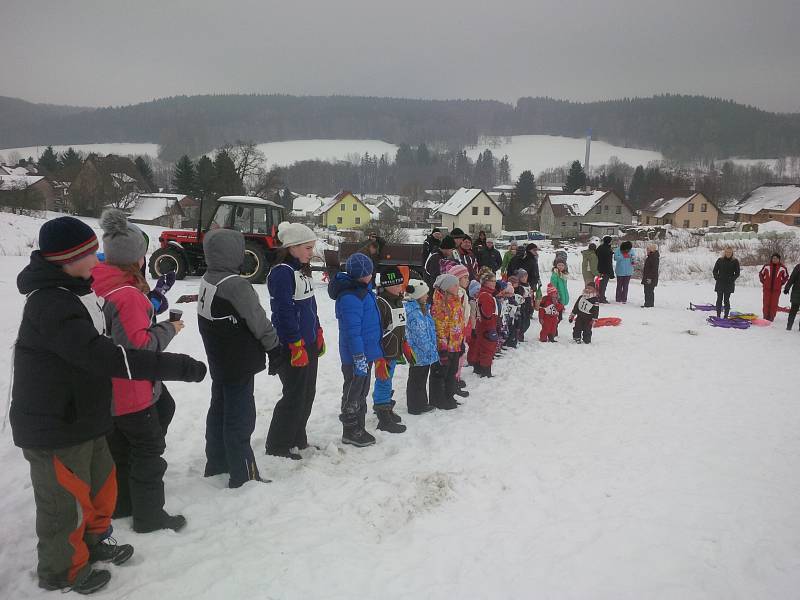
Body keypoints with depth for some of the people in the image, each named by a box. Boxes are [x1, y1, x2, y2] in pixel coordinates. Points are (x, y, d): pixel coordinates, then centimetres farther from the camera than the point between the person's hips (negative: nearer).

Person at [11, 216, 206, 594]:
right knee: (68, 502, 9)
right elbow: (106, 358, -37)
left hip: (79, 417, 10)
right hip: (55, 428, -10)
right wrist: (179, 366, -38)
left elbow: (93, 348, 18)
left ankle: (92, 542, 46)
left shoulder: (69, 291, 7)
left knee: (100, 483, 24)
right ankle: (61, 572, 32)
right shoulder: (51, 305, -28)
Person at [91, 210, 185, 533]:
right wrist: (168, 329, -13)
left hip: (106, 389, 9)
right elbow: (138, 345, -26)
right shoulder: (128, 295, -25)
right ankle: (149, 515, 18)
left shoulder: (96, 285, 2)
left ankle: (120, 503, 39)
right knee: (149, 450, 7)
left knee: (119, 448, 23)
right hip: (132, 391, -8)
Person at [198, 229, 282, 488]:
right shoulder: (236, 284, -24)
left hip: (218, 361, 9)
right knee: (239, 417, 0)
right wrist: (275, 349, -4)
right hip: (240, 363, -9)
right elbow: (259, 322, -18)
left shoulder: (207, 280, 3)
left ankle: (216, 464, 34)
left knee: (219, 409, 19)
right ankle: (243, 475, 10)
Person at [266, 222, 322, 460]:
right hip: (292, 348, -9)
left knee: (308, 394, 16)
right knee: (295, 396, -2)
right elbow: (285, 313, -21)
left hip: (309, 343, 9)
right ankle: (277, 446, 12)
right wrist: (296, 346, -21)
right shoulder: (281, 273, -17)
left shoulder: (302, 270, 12)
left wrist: (318, 334, 20)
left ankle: (298, 439, 30)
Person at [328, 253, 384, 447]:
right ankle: (350, 432, 20)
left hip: (367, 353, 10)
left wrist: (377, 354, 22)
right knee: (353, 393, 5)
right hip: (355, 357, -10)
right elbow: (352, 331, -25)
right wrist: (359, 358, -24)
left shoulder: (364, 290, 9)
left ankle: (359, 429, 33)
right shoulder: (350, 298, -23)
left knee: (361, 393, 20)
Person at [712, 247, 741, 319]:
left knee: (726, 300, 0)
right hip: (720, 284, 1)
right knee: (719, 300, 2)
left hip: (729, 285, -1)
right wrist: (717, 278, -8)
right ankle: (718, 316, 6)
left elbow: (737, 273, 5)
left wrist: (732, 279, -10)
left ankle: (726, 316, 6)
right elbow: (714, 271, 9)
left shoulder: (735, 261, 2)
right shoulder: (720, 260, 4)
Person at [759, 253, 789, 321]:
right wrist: (763, 281, 6)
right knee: (766, 303, 3)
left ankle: (771, 317, 10)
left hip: (777, 289, -1)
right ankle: (765, 317, 11)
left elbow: (786, 277, 12)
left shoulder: (782, 268, -2)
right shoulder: (766, 266, -1)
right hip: (766, 288, 1)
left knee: (774, 304, 1)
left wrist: (781, 283, 4)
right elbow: (761, 274, 14)